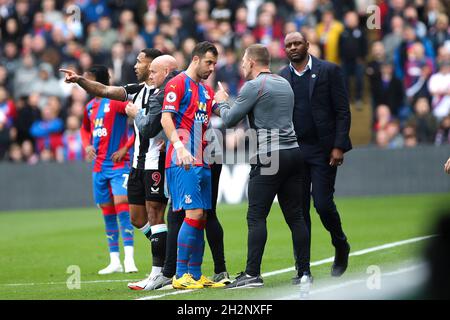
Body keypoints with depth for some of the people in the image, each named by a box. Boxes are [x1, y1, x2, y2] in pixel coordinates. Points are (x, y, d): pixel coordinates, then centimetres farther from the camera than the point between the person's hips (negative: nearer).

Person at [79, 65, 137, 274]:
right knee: (107, 211, 8)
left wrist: (125, 148, -16)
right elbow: (85, 129, 31)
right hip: (99, 166, 7)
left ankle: (129, 259, -20)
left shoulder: (116, 101, -10)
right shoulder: (90, 106, 13)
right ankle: (114, 261, 12)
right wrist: (87, 146, 9)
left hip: (118, 163, -7)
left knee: (121, 205, -17)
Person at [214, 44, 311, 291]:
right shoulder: (284, 84, 17)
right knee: (295, 215, 7)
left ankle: (252, 274, -9)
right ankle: (304, 273, 5)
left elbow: (230, 120, -4)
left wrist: (221, 102, 16)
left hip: (268, 157, -7)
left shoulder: (254, 86, -7)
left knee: (256, 217, -5)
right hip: (293, 151, 7)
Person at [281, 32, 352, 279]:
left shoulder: (329, 71, 0)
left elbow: (342, 111, -3)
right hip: (293, 152, 3)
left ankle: (341, 247, 21)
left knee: (323, 203, -8)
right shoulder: (281, 78, 9)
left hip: (323, 150, -3)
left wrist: (339, 146, -11)